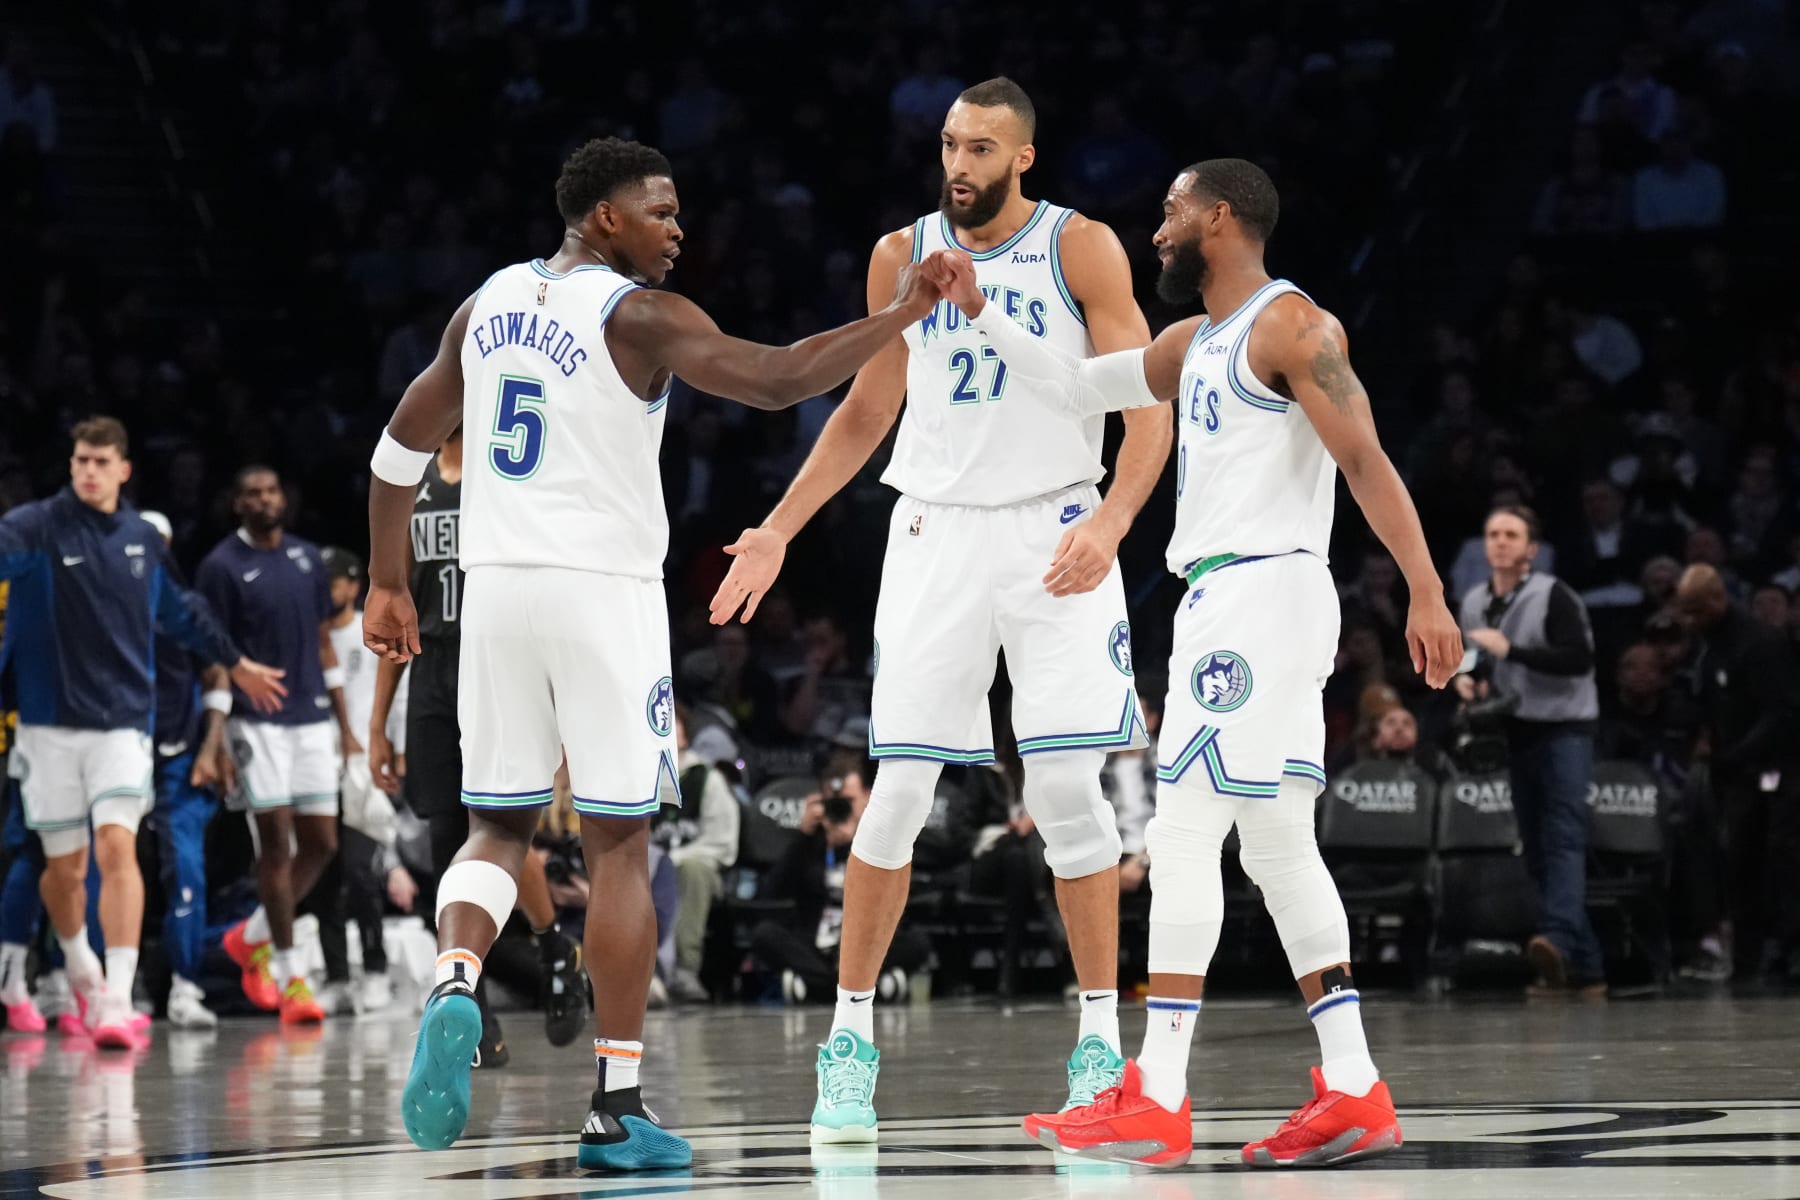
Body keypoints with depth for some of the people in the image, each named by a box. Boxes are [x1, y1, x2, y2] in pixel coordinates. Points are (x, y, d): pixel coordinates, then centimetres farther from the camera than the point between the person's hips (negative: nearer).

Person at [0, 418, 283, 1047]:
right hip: (50, 723, -1)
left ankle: (117, 999, -21)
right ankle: (81, 967, 37)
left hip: (122, 721, 1)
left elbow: (181, 611, 25)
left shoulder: (143, 539, 7)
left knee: (116, 845, -16)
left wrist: (236, 662, 35)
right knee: (64, 864, 8)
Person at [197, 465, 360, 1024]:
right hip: (256, 721, -5)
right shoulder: (221, 567, -3)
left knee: (321, 843, 3)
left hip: (312, 720, 5)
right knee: (276, 842, -7)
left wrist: (345, 727, 14)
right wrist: (216, 737, -10)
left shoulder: (308, 559, 12)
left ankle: (252, 937, 23)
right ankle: (291, 978, -2)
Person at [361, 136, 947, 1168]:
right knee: (620, 848, 3)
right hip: (604, 591, -5)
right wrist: (900, 316, -12)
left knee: (500, 830, 13)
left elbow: (401, 449, 16)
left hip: (497, 583, 5)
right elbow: (778, 381, -20)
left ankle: (456, 982, -20)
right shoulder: (640, 317, -8)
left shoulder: (489, 303, 11)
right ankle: (619, 1107, 4)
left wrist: (389, 583, 24)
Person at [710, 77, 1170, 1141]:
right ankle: (852, 1036, 5)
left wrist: (1112, 520, -24)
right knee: (899, 787, -3)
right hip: (935, 533, 2)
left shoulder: (1082, 249, -3)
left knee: (1067, 785, -7)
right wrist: (779, 530, 11)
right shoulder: (903, 256, 7)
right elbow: (867, 412, 17)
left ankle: (1101, 1038, 2)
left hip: (1055, 535, -2)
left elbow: (1148, 405, -7)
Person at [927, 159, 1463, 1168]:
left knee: (1182, 835, -11)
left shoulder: (1291, 326, -10)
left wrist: (1427, 594, -23)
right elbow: (1077, 385, 28)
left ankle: (1156, 1103, -12)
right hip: (1224, 602, 10)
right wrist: (980, 311, 21)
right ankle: (1354, 1095, 7)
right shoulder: (1193, 346, 19)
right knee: (1278, 847, 8)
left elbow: (1367, 461, -16)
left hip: (1264, 592, -10)